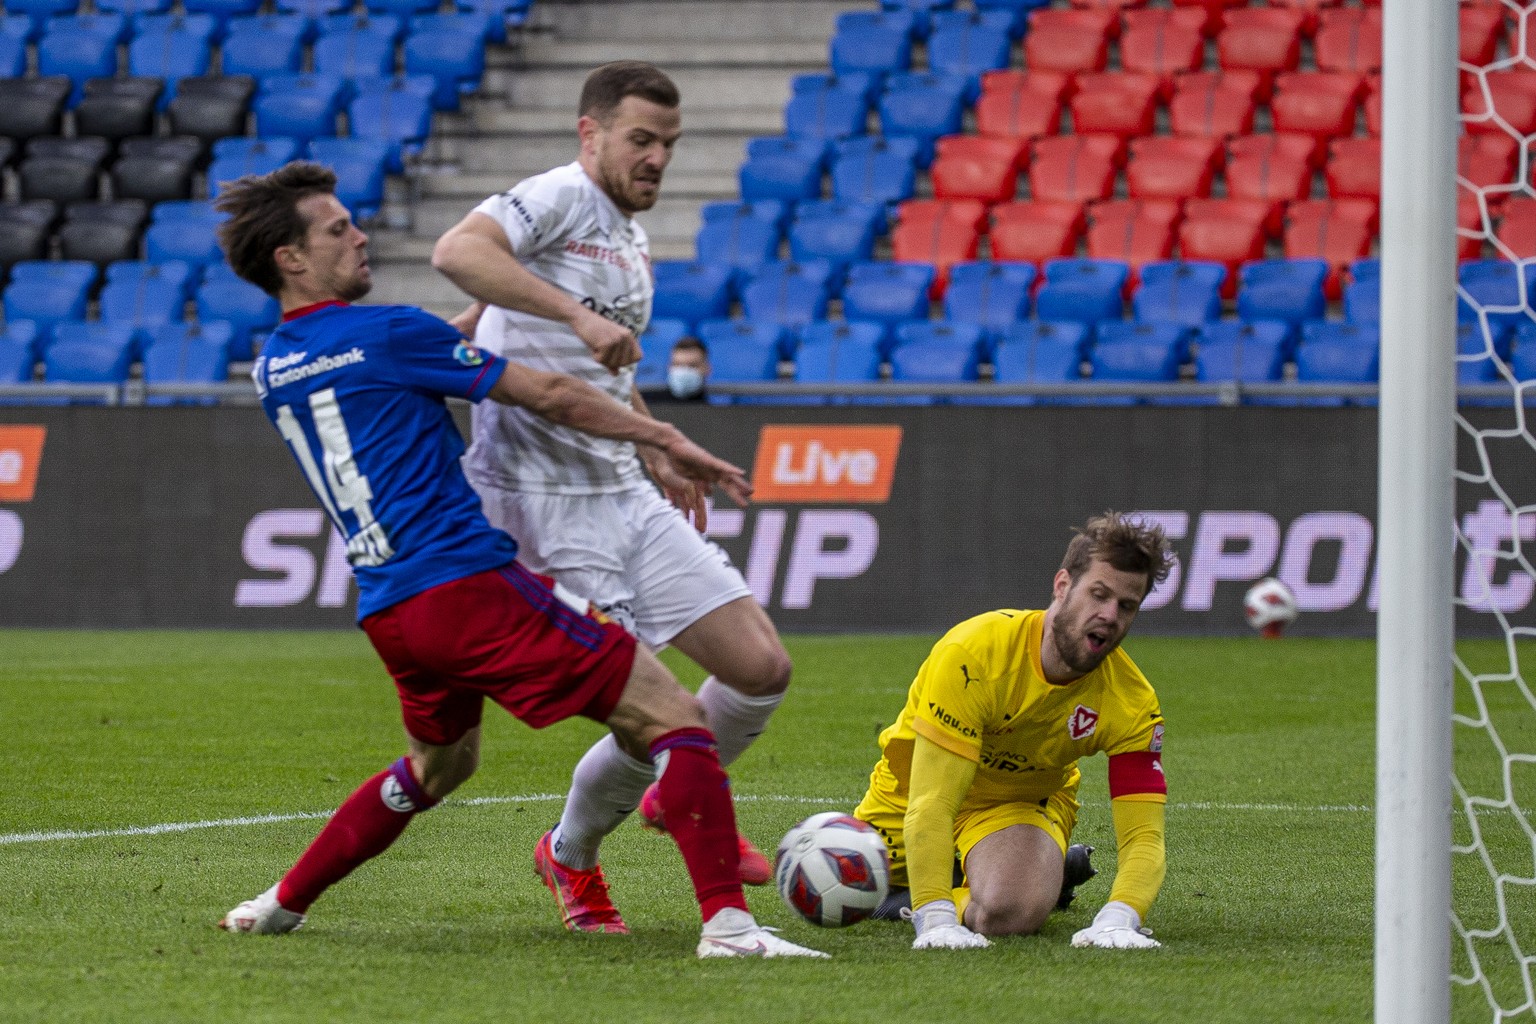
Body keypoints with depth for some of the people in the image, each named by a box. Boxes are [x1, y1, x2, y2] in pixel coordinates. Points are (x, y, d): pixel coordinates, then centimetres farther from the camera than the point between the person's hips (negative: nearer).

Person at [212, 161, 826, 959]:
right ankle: (726, 919, -22)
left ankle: (283, 904, 35)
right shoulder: (382, 333, -7)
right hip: (467, 584, -8)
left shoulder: (271, 370, 14)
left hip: (387, 614, 8)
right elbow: (547, 395, -2)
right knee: (671, 717, -9)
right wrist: (669, 442, 6)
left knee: (440, 763, 35)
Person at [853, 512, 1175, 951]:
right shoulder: (975, 652, -36)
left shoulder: (1132, 702, -26)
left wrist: (1118, 918, -52)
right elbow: (930, 800, -40)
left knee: (1011, 912, -31)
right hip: (911, 787, 0)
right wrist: (935, 920, -52)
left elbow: (1143, 836, -29)